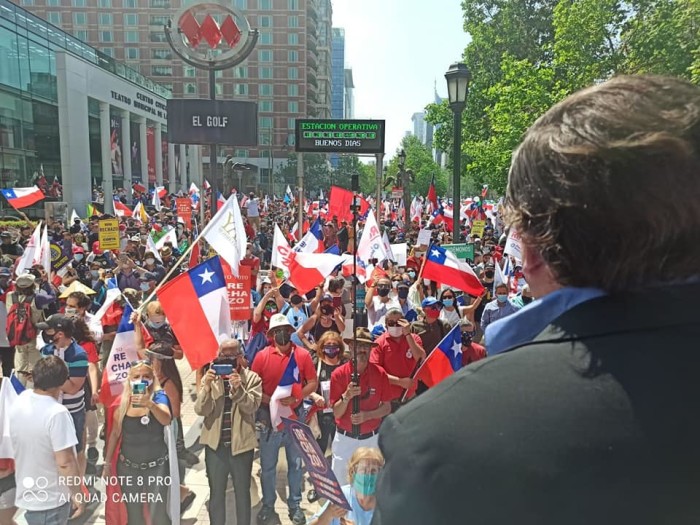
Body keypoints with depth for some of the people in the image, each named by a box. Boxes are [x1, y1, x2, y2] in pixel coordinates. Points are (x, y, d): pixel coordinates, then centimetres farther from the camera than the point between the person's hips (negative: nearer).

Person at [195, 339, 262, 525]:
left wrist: (238, 388, -33)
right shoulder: (209, 378, 0)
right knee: (216, 494, 16)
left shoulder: (252, 378, -4)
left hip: (241, 444, -1)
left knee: (242, 493, 14)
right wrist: (207, 387, -25)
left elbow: (252, 406, -17)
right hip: (215, 444, 2)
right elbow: (200, 410, -9)